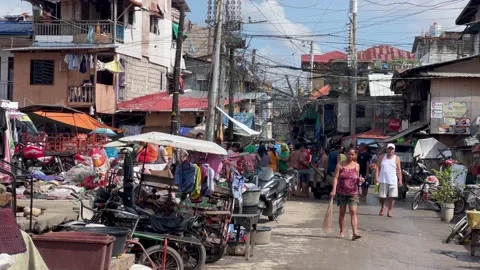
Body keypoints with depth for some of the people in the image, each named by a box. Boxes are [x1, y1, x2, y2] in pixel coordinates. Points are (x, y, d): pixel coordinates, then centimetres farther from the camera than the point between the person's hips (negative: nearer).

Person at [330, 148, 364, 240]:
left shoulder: (356, 165, 6)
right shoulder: (340, 164, 0)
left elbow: (357, 179, 14)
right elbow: (336, 177, -6)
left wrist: (360, 180, -10)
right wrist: (334, 190, -16)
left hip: (353, 193, 0)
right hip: (341, 192, 0)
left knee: (353, 212, -10)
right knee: (342, 212, 8)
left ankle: (355, 233, -16)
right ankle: (342, 232, 19)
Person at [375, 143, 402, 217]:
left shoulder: (396, 158, 6)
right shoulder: (382, 157, 9)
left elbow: (399, 170, 5)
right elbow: (378, 167, 7)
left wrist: (400, 180, -1)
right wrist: (377, 177, -5)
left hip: (393, 180, -1)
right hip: (383, 180, 1)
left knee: (392, 197, -4)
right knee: (382, 196, 3)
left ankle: (389, 211, 5)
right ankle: (382, 207, 30)